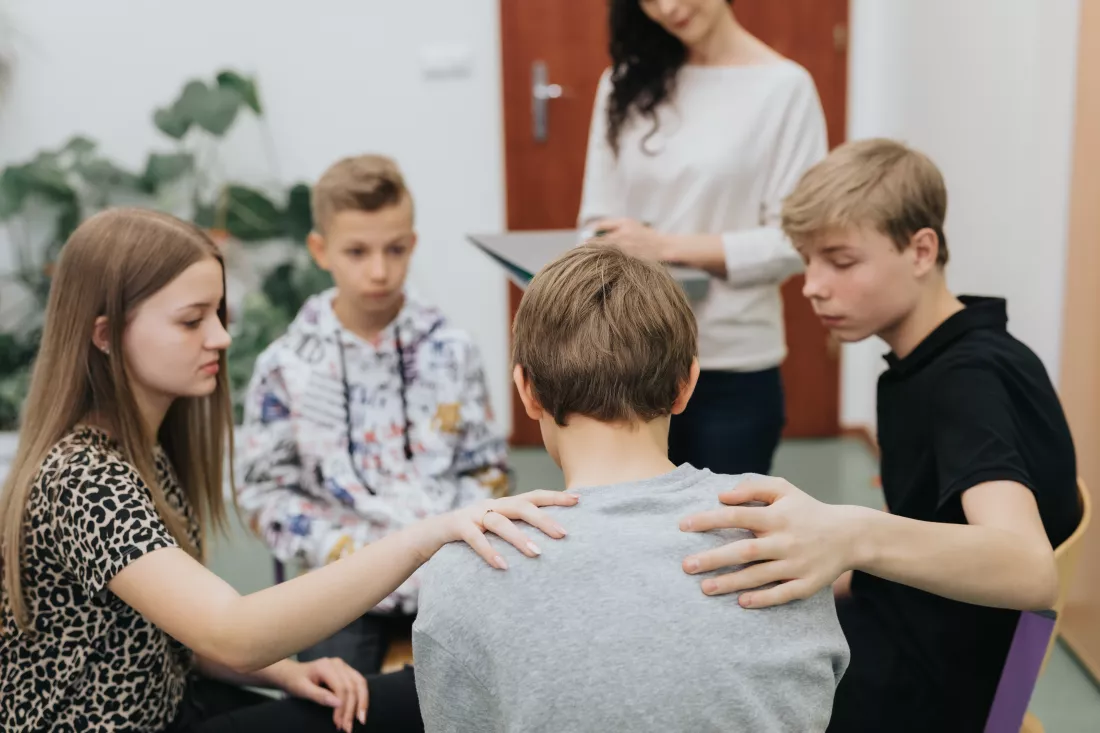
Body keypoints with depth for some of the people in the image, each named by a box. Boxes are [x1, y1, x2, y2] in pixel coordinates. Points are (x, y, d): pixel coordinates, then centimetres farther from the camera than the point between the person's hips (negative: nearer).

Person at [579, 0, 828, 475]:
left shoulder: (784, 86, -5)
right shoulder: (625, 83, 8)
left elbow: (795, 242, -8)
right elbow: (598, 226, 6)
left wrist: (668, 246, -15)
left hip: (733, 369, -3)